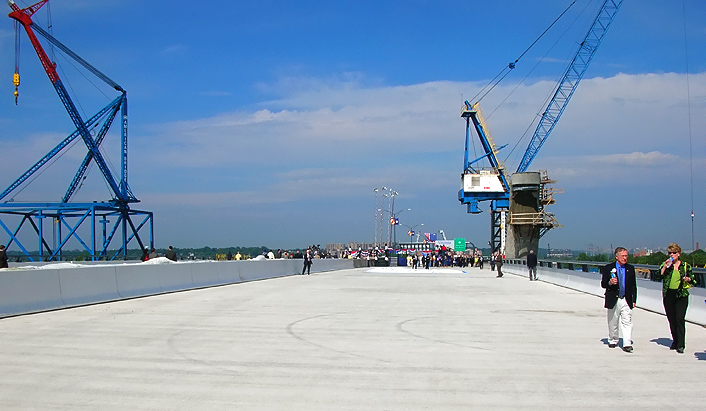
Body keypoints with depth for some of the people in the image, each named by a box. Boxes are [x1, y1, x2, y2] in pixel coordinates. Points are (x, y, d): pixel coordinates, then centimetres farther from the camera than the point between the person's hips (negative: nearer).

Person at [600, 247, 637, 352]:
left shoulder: (630, 268, 8)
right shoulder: (608, 268, 1)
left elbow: (633, 286, 11)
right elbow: (603, 284, 1)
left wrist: (634, 300, 6)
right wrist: (610, 283, -21)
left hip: (626, 301, 1)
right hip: (613, 300, -1)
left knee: (627, 323, -7)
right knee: (612, 323, 10)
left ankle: (627, 344, -9)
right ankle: (612, 341, 26)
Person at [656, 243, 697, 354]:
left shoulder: (685, 266, 6)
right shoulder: (665, 265, 8)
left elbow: (693, 281, 9)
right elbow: (659, 276, -7)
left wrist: (688, 279, -11)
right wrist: (665, 266, -15)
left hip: (681, 295, -2)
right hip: (668, 295, 2)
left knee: (680, 319, -10)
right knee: (671, 320, 8)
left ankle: (680, 345, -7)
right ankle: (675, 341, 22)